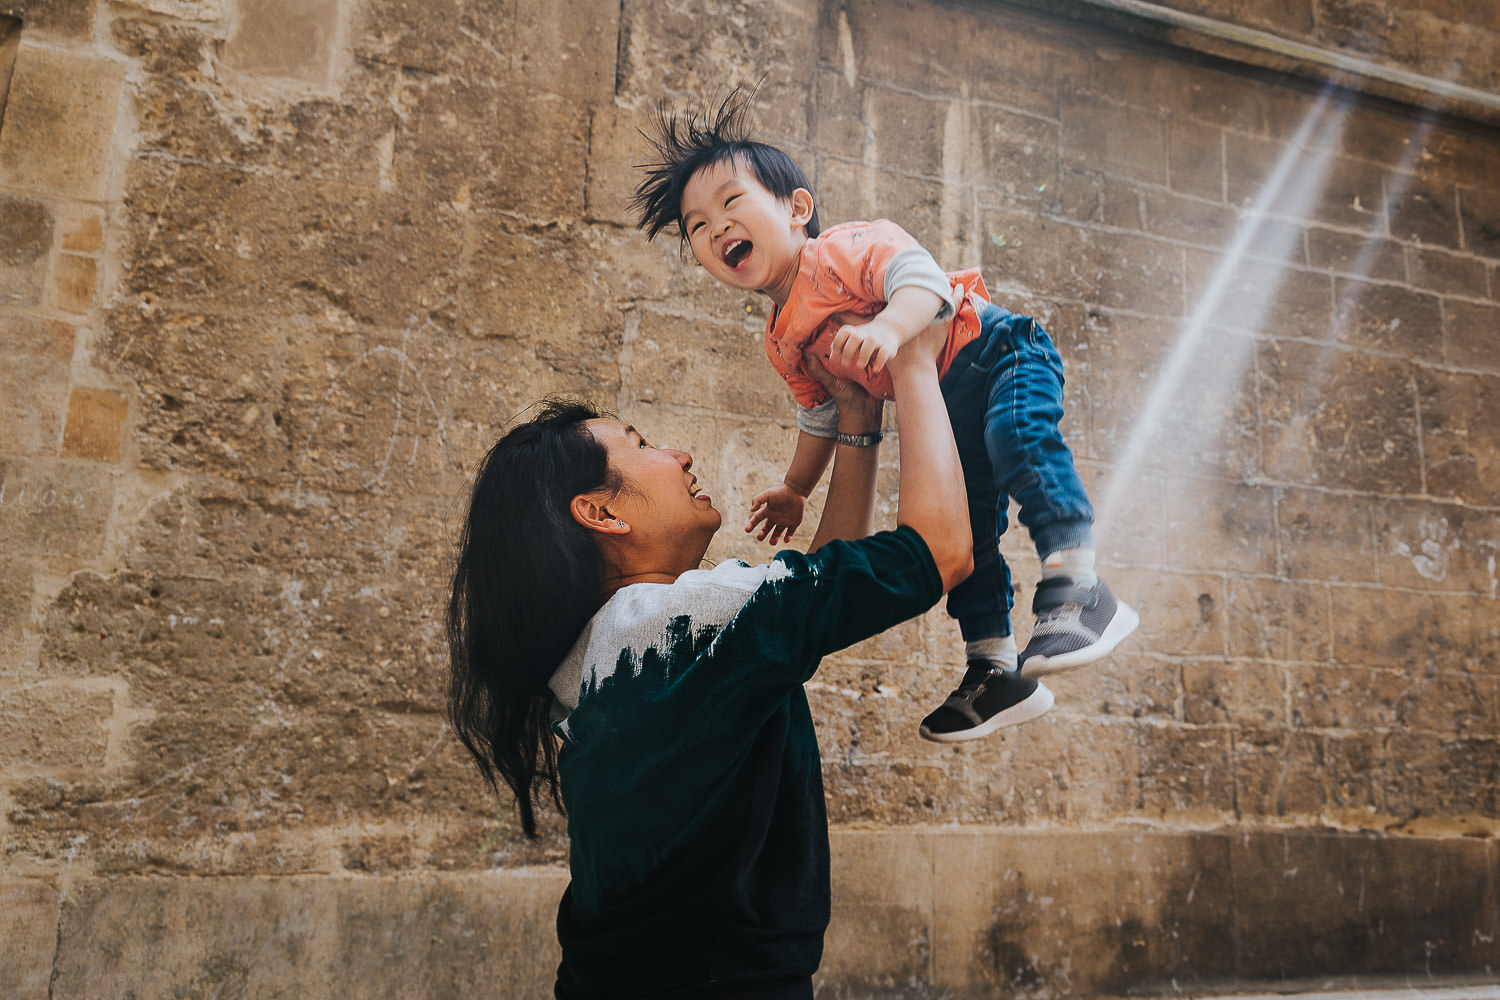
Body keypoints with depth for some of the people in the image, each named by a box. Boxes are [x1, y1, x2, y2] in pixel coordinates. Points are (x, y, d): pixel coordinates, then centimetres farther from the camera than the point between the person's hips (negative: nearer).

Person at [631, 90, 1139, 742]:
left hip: (998, 355, -7)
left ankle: (1077, 588, -38)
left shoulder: (843, 250, -18)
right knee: (964, 532, 7)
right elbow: (823, 418, 20)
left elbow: (926, 281, -33)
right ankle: (994, 670, 15)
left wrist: (888, 328, -52)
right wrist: (796, 488, 26)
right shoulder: (784, 346, 6)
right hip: (947, 411, 8)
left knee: (1019, 434, -37)